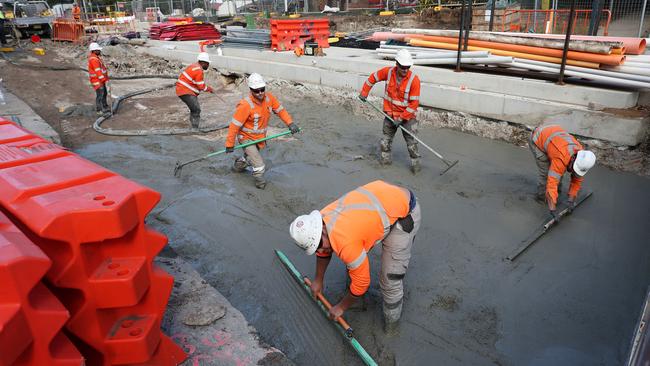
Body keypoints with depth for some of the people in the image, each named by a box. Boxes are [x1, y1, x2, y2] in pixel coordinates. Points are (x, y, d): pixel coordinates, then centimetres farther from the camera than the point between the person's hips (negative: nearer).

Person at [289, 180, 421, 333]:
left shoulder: (345, 243, -32)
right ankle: (354, 289, 39)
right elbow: (323, 252, 15)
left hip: (404, 215, -9)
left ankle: (391, 320, 15)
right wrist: (318, 280, 28)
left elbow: (361, 282, -16)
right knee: (353, 256, 16)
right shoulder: (321, 218, -7)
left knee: (390, 278, -8)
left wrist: (341, 307, 0)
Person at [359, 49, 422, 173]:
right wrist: (364, 92, 8)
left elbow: (414, 103, -20)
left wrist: (401, 118, -20)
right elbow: (373, 77, 6)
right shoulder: (388, 72, -13)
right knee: (386, 138, 14)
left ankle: (415, 163, 11)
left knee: (412, 141, -2)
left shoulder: (414, 80, -22)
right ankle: (385, 158, 31)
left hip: (408, 115, -3)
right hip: (390, 113, 3)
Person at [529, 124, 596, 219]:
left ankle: (556, 192, 23)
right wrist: (553, 210, -43)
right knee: (545, 171, -11)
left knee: (558, 170, 3)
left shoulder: (582, 160, -16)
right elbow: (551, 183, -44)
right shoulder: (561, 160, -39)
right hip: (537, 139, -7)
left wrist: (571, 200, -9)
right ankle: (541, 197, 7)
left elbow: (577, 179, -3)